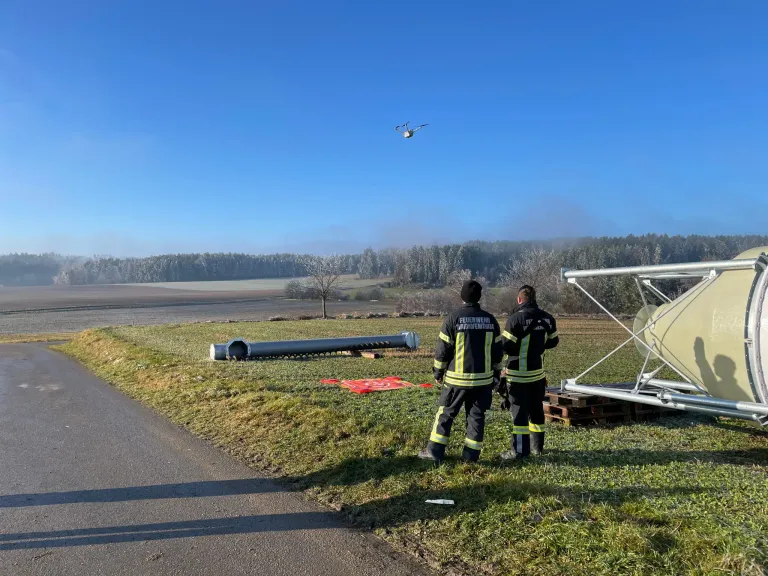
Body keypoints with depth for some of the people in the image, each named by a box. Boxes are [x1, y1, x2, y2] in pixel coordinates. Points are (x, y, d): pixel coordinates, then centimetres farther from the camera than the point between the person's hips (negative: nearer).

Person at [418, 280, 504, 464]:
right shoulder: (490, 320, 3)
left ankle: (434, 451, 10)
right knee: (476, 415, 11)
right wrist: (496, 374, 18)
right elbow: (498, 350, 8)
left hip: (457, 378, -3)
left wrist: (438, 372, 4)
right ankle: (471, 455, 13)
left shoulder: (453, 318, -9)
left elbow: (442, 349, -7)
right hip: (483, 379, 3)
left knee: (446, 413, 8)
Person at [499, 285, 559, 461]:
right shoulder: (547, 318, 2)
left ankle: (520, 450, 3)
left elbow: (505, 346, -19)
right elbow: (553, 342, 13)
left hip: (518, 374, -6)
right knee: (536, 409, 17)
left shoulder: (516, 318, -18)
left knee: (519, 411, 0)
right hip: (538, 372, 6)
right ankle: (537, 445, 29)